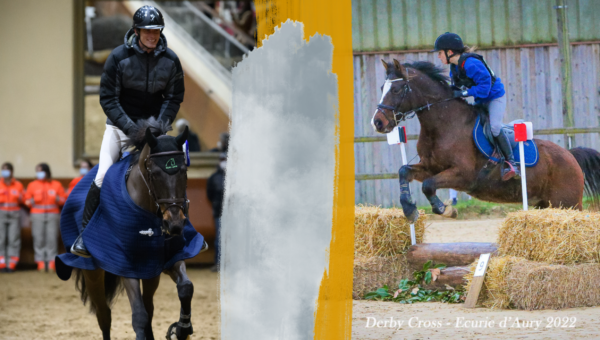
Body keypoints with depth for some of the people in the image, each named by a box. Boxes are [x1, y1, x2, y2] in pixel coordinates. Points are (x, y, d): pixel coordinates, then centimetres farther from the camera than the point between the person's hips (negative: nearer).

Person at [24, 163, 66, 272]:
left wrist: (57, 199, -7)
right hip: (37, 215, 0)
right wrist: (33, 201, -7)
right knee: (38, 238, -7)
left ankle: (51, 262, -4)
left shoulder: (56, 185, 12)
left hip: (52, 214, 0)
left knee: (52, 238, -7)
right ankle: (40, 262, -4)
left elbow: (64, 199, 12)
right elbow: (27, 200, 13)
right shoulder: (32, 185, 13)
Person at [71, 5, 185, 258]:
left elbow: (174, 98, 3)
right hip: (120, 125, -2)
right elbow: (108, 99, -11)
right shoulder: (119, 57, -13)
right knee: (103, 177, -13)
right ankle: (84, 234, -5)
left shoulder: (170, 60, -5)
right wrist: (131, 128, -21)